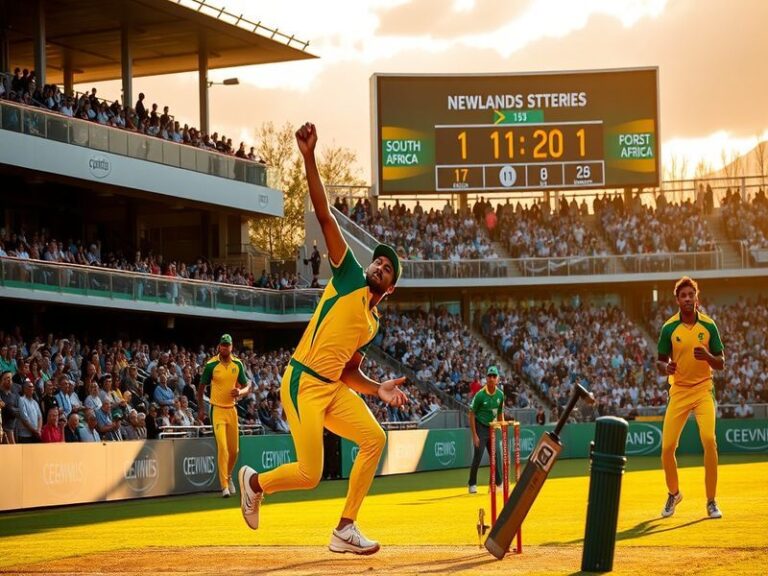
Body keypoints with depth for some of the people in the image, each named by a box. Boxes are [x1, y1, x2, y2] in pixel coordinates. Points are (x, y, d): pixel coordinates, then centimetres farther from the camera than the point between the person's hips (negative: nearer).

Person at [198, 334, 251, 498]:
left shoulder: (238, 364, 2)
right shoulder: (211, 365, -6)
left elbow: (247, 387, 8)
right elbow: (201, 387, 4)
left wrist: (240, 392, -14)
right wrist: (201, 408, 1)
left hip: (232, 409, 4)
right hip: (217, 409, -4)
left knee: (234, 449, 10)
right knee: (222, 447, -14)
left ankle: (228, 476, 36)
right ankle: (224, 486, -12)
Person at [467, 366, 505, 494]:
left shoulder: (500, 395, -1)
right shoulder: (480, 395, -16)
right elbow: (472, 415, -12)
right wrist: (474, 435, -15)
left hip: (492, 429, 5)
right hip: (480, 428, -5)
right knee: (478, 457, -7)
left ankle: (498, 484, 14)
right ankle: (472, 484, 4)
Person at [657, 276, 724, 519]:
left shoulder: (709, 325, -3)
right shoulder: (669, 328, -2)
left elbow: (721, 364, 1)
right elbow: (660, 363, 5)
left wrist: (707, 356, -20)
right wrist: (666, 368, -19)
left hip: (703, 390, -1)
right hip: (678, 392, 1)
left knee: (709, 440, -20)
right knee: (667, 447, -5)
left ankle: (711, 502, -7)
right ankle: (673, 494, 24)